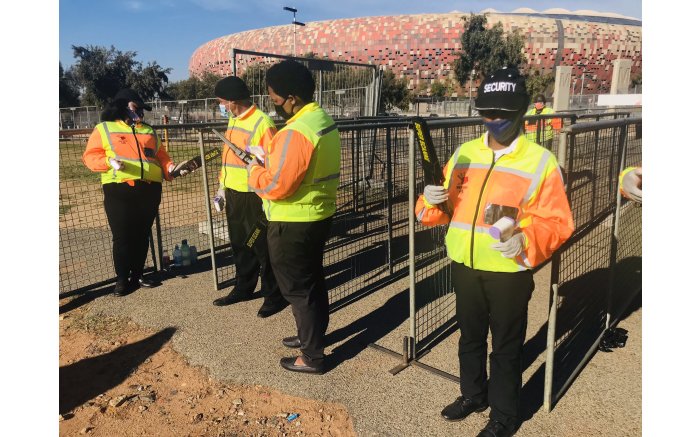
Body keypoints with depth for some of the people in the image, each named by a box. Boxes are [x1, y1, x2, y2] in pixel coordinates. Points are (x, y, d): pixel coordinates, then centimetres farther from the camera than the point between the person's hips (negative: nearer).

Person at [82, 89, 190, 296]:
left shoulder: (149, 131, 22)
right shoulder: (104, 129, 8)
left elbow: (161, 156, 17)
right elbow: (90, 155, 1)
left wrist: (172, 168, -2)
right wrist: (110, 161, -18)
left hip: (150, 189, 4)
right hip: (119, 189, -4)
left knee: (142, 234, 9)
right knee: (122, 235, -2)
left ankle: (137, 274, 21)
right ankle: (122, 278, 10)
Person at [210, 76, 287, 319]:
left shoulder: (262, 123, -17)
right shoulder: (233, 121, 13)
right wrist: (222, 187, 21)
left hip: (254, 196, -9)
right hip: (233, 194, 9)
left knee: (263, 248, 1)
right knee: (239, 244, 18)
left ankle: (274, 296, 15)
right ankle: (243, 288, 34)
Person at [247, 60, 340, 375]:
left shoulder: (296, 132, -25)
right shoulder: (324, 120, 7)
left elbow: (275, 186, -26)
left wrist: (254, 171, -7)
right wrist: (270, 160, 8)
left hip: (293, 225, -10)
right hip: (319, 215, 10)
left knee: (297, 288, 4)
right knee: (312, 281, 22)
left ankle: (312, 356, 17)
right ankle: (312, 334, 40)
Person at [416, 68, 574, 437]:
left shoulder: (541, 161, -9)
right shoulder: (464, 153, 5)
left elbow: (557, 221, -12)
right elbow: (446, 207, 10)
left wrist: (526, 241, -30)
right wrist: (432, 200, -13)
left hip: (509, 272, -4)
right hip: (465, 267, 5)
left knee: (507, 348, 12)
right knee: (470, 337, 22)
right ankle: (473, 394, 45)